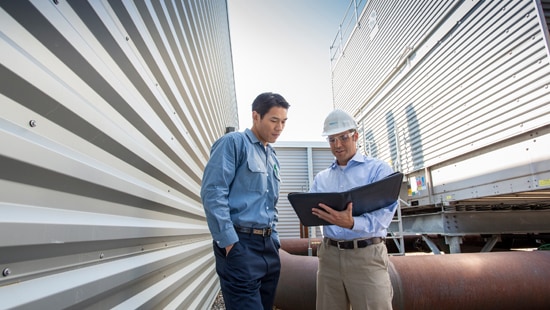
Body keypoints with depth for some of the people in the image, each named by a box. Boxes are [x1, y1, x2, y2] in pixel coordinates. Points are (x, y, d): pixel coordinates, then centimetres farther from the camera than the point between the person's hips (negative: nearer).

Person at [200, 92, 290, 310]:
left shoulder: (273, 158, 18)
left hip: (268, 245, 8)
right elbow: (212, 192, -15)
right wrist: (230, 242, -17)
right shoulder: (234, 143, -5)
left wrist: (274, 240, 13)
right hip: (240, 245, -7)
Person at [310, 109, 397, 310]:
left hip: (367, 255, -4)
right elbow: (310, 212, 7)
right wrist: (312, 212, -17)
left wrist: (351, 223, -32)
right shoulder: (321, 178, 14)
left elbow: (385, 213, -14)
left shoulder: (379, 169, -1)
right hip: (329, 255, 4)